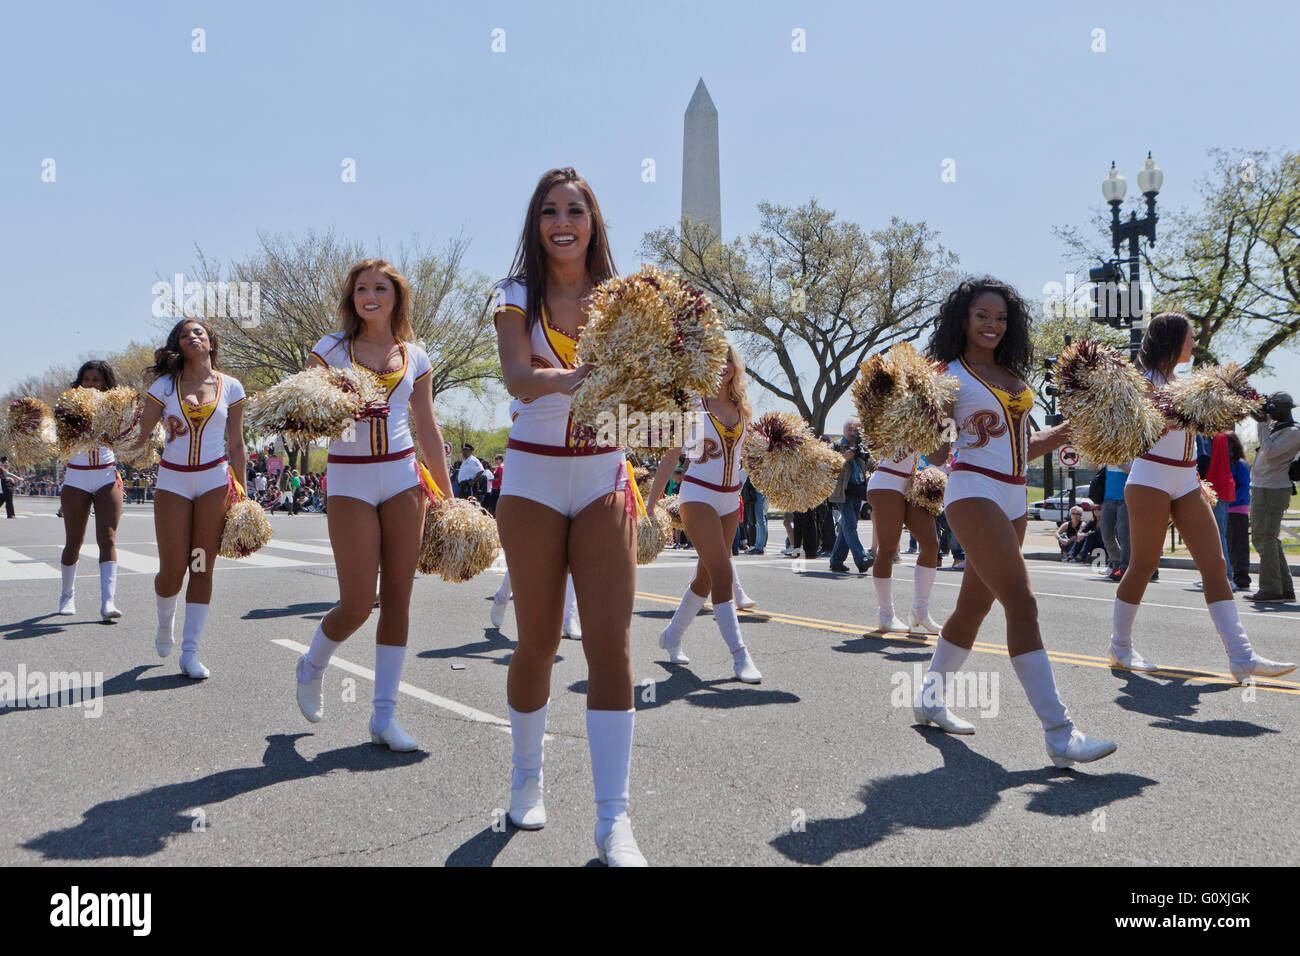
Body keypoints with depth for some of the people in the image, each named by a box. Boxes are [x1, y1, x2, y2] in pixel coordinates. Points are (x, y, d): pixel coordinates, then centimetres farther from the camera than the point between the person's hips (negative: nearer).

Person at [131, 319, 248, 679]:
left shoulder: (230, 387, 3)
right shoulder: (165, 385, 1)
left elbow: (236, 445, 8)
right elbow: (141, 437, 1)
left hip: (215, 480, 0)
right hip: (173, 480, 0)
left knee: (202, 567, -2)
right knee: (172, 569, -2)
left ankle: (190, 652, 4)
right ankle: (165, 623, 31)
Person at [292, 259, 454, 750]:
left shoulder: (414, 358, 8)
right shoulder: (330, 349, 0)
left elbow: (428, 430, 13)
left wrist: (447, 494, 13)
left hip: (403, 478, 3)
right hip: (350, 481, -3)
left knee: (397, 597, 1)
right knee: (357, 604, -6)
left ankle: (385, 714, 10)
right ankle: (311, 666, 27)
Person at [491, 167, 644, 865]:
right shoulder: (516, 297, 1)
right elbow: (518, 380, -18)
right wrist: (572, 378, -38)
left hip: (604, 480, 1)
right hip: (533, 479, -1)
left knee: (611, 646, -7)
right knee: (537, 644, 6)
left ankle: (613, 820, -3)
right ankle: (526, 779, 29)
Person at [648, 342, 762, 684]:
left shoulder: (742, 409, 9)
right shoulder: (693, 403, -4)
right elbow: (671, 453, -2)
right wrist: (652, 501, -2)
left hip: (730, 498, 6)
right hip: (698, 493, -6)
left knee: (706, 576, 11)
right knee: (722, 573, -15)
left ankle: (672, 634, 31)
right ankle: (739, 655, -12)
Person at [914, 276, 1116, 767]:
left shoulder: (1013, 374, 17)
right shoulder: (949, 375, -4)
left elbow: (1023, 446, 20)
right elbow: (936, 455, -9)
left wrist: (1063, 433, 8)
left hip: (1013, 499, 8)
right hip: (974, 493, -8)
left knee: (974, 606, 15)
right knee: (1022, 605, -16)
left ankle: (930, 698, 33)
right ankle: (1059, 733, -18)